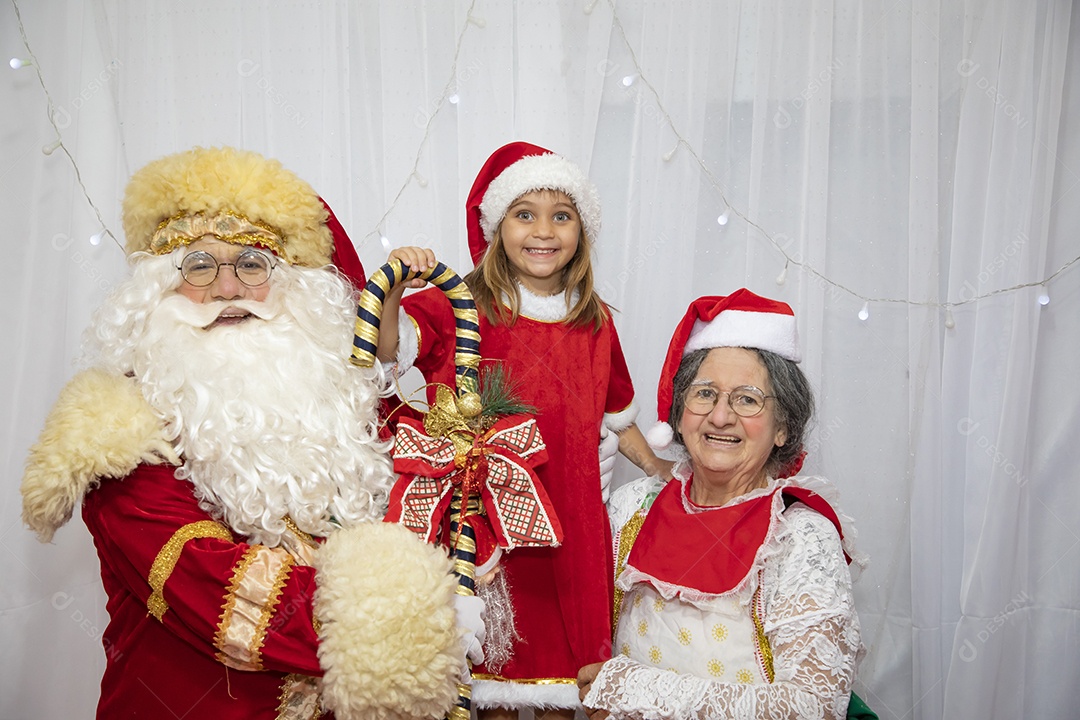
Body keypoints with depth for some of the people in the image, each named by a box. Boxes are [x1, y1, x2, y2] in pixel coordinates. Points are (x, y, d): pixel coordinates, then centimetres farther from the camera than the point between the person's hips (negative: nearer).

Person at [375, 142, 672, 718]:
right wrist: (392, 290, -36)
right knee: (495, 660, 9)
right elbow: (385, 350, -20)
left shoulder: (594, 322, 6)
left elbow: (616, 417, 16)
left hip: (571, 521, 3)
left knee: (567, 662, 13)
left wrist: (670, 477, 18)